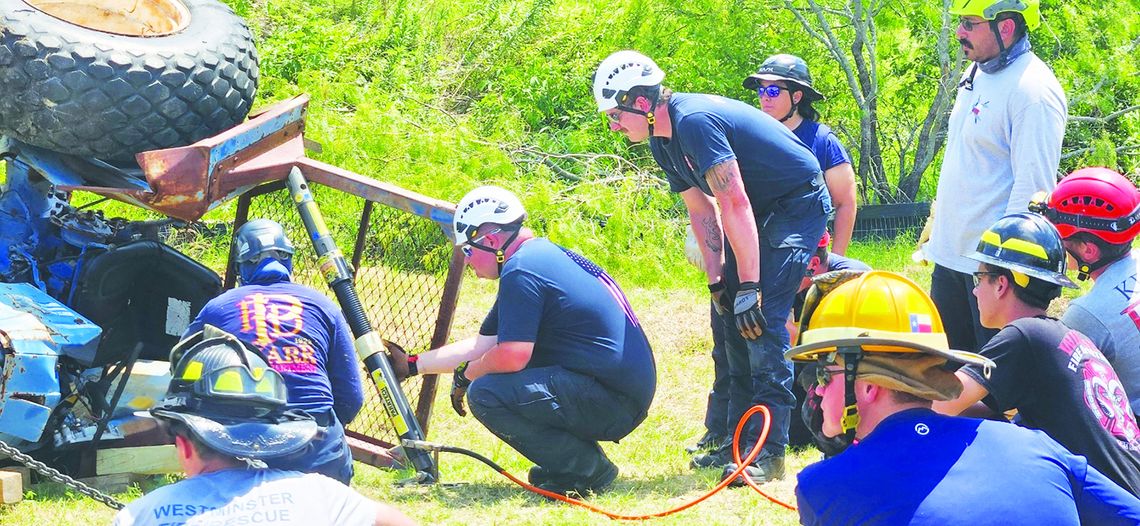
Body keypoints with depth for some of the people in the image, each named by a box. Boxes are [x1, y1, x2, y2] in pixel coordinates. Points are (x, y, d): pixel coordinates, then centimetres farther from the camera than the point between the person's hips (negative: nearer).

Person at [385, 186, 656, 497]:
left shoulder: (521, 269, -13)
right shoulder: (542, 256, 18)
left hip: (615, 401, -11)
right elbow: (483, 345, 23)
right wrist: (412, 365, 28)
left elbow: (513, 356, -20)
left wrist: (465, 375, 0)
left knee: (486, 393, -19)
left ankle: (588, 468, -10)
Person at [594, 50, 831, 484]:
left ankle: (769, 451, -20)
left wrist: (748, 286, -28)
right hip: (761, 211, 10)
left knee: (761, 318, -18)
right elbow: (701, 210, 9)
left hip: (797, 204, -10)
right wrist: (717, 280, 1)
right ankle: (741, 440, 13)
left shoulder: (694, 122, -27)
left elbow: (734, 205, -29)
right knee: (734, 320, 7)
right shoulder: (663, 141, 4)